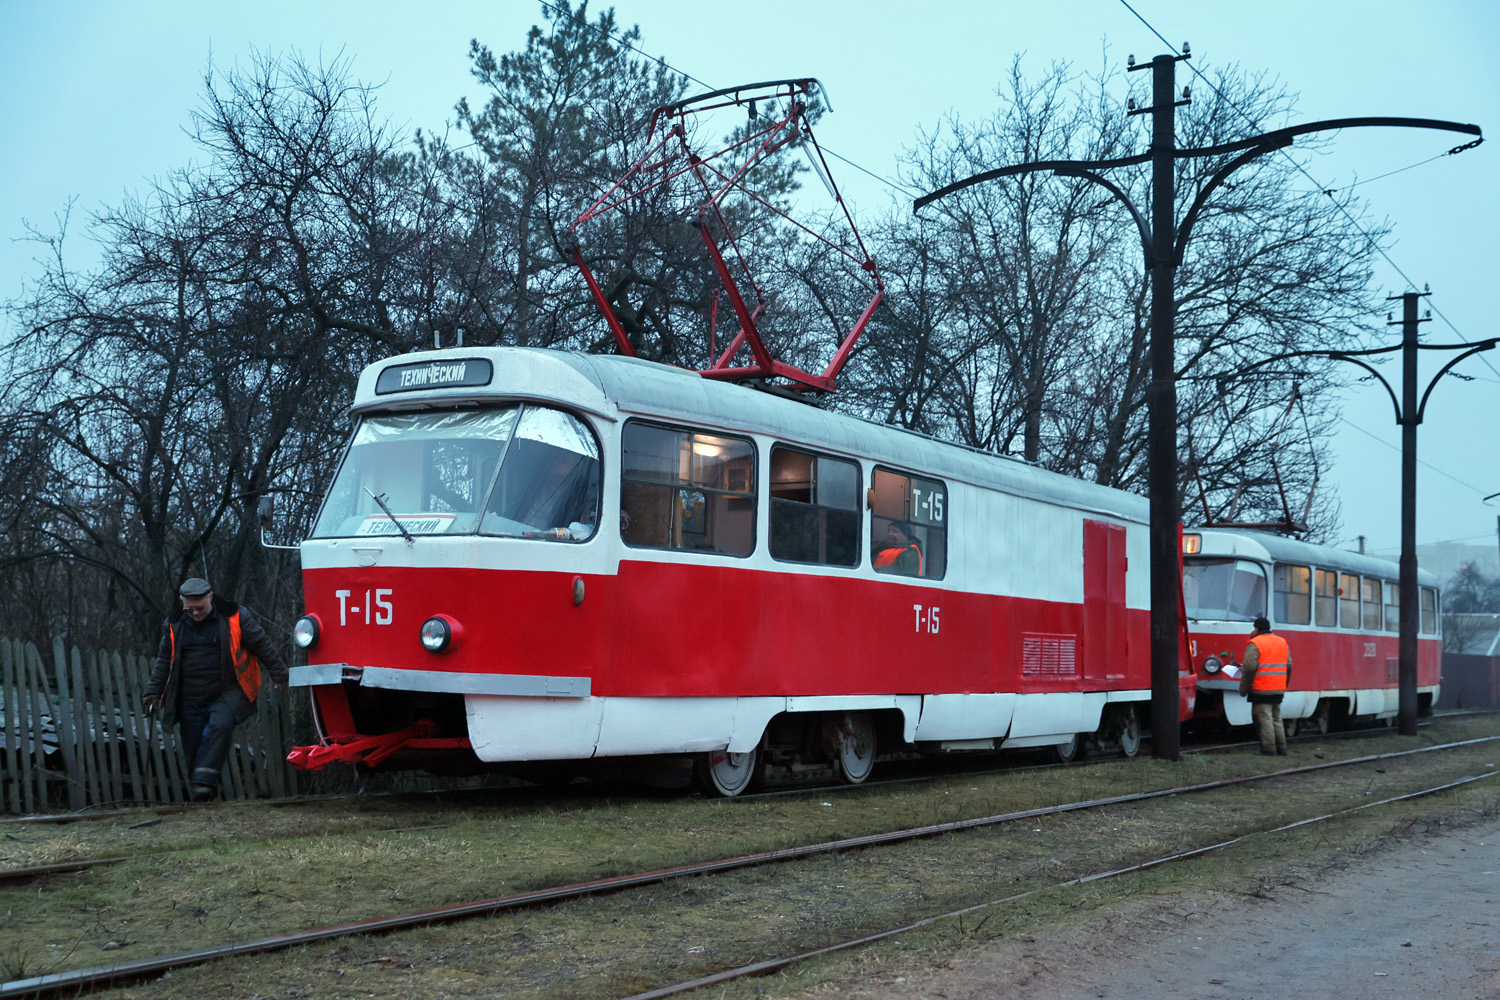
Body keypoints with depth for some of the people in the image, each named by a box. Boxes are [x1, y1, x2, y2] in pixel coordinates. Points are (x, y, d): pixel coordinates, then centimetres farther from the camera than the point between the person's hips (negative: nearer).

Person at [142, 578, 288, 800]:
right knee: (192, 747, 1)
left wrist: (279, 675, 5)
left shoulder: (233, 618, -3)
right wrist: (154, 692, 12)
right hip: (190, 700, 3)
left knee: (220, 726, -28)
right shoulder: (174, 626, 7)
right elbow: (164, 661, 17)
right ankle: (196, 791, 18)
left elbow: (262, 646, 3)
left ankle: (204, 781, -29)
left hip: (227, 693, -3)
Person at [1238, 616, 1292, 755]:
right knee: (1277, 719, 15)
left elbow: (1249, 668, -15)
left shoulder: (1255, 644, -11)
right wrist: (1284, 685, 24)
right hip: (1278, 690, 7)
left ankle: (1269, 748, -6)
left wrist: (1243, 689, -7)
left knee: (1265, 719, -4)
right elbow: (1289, 666, 16)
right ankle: (1281, 748, 17)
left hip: (1261, 690, -7)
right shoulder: (1282, 642, 12)